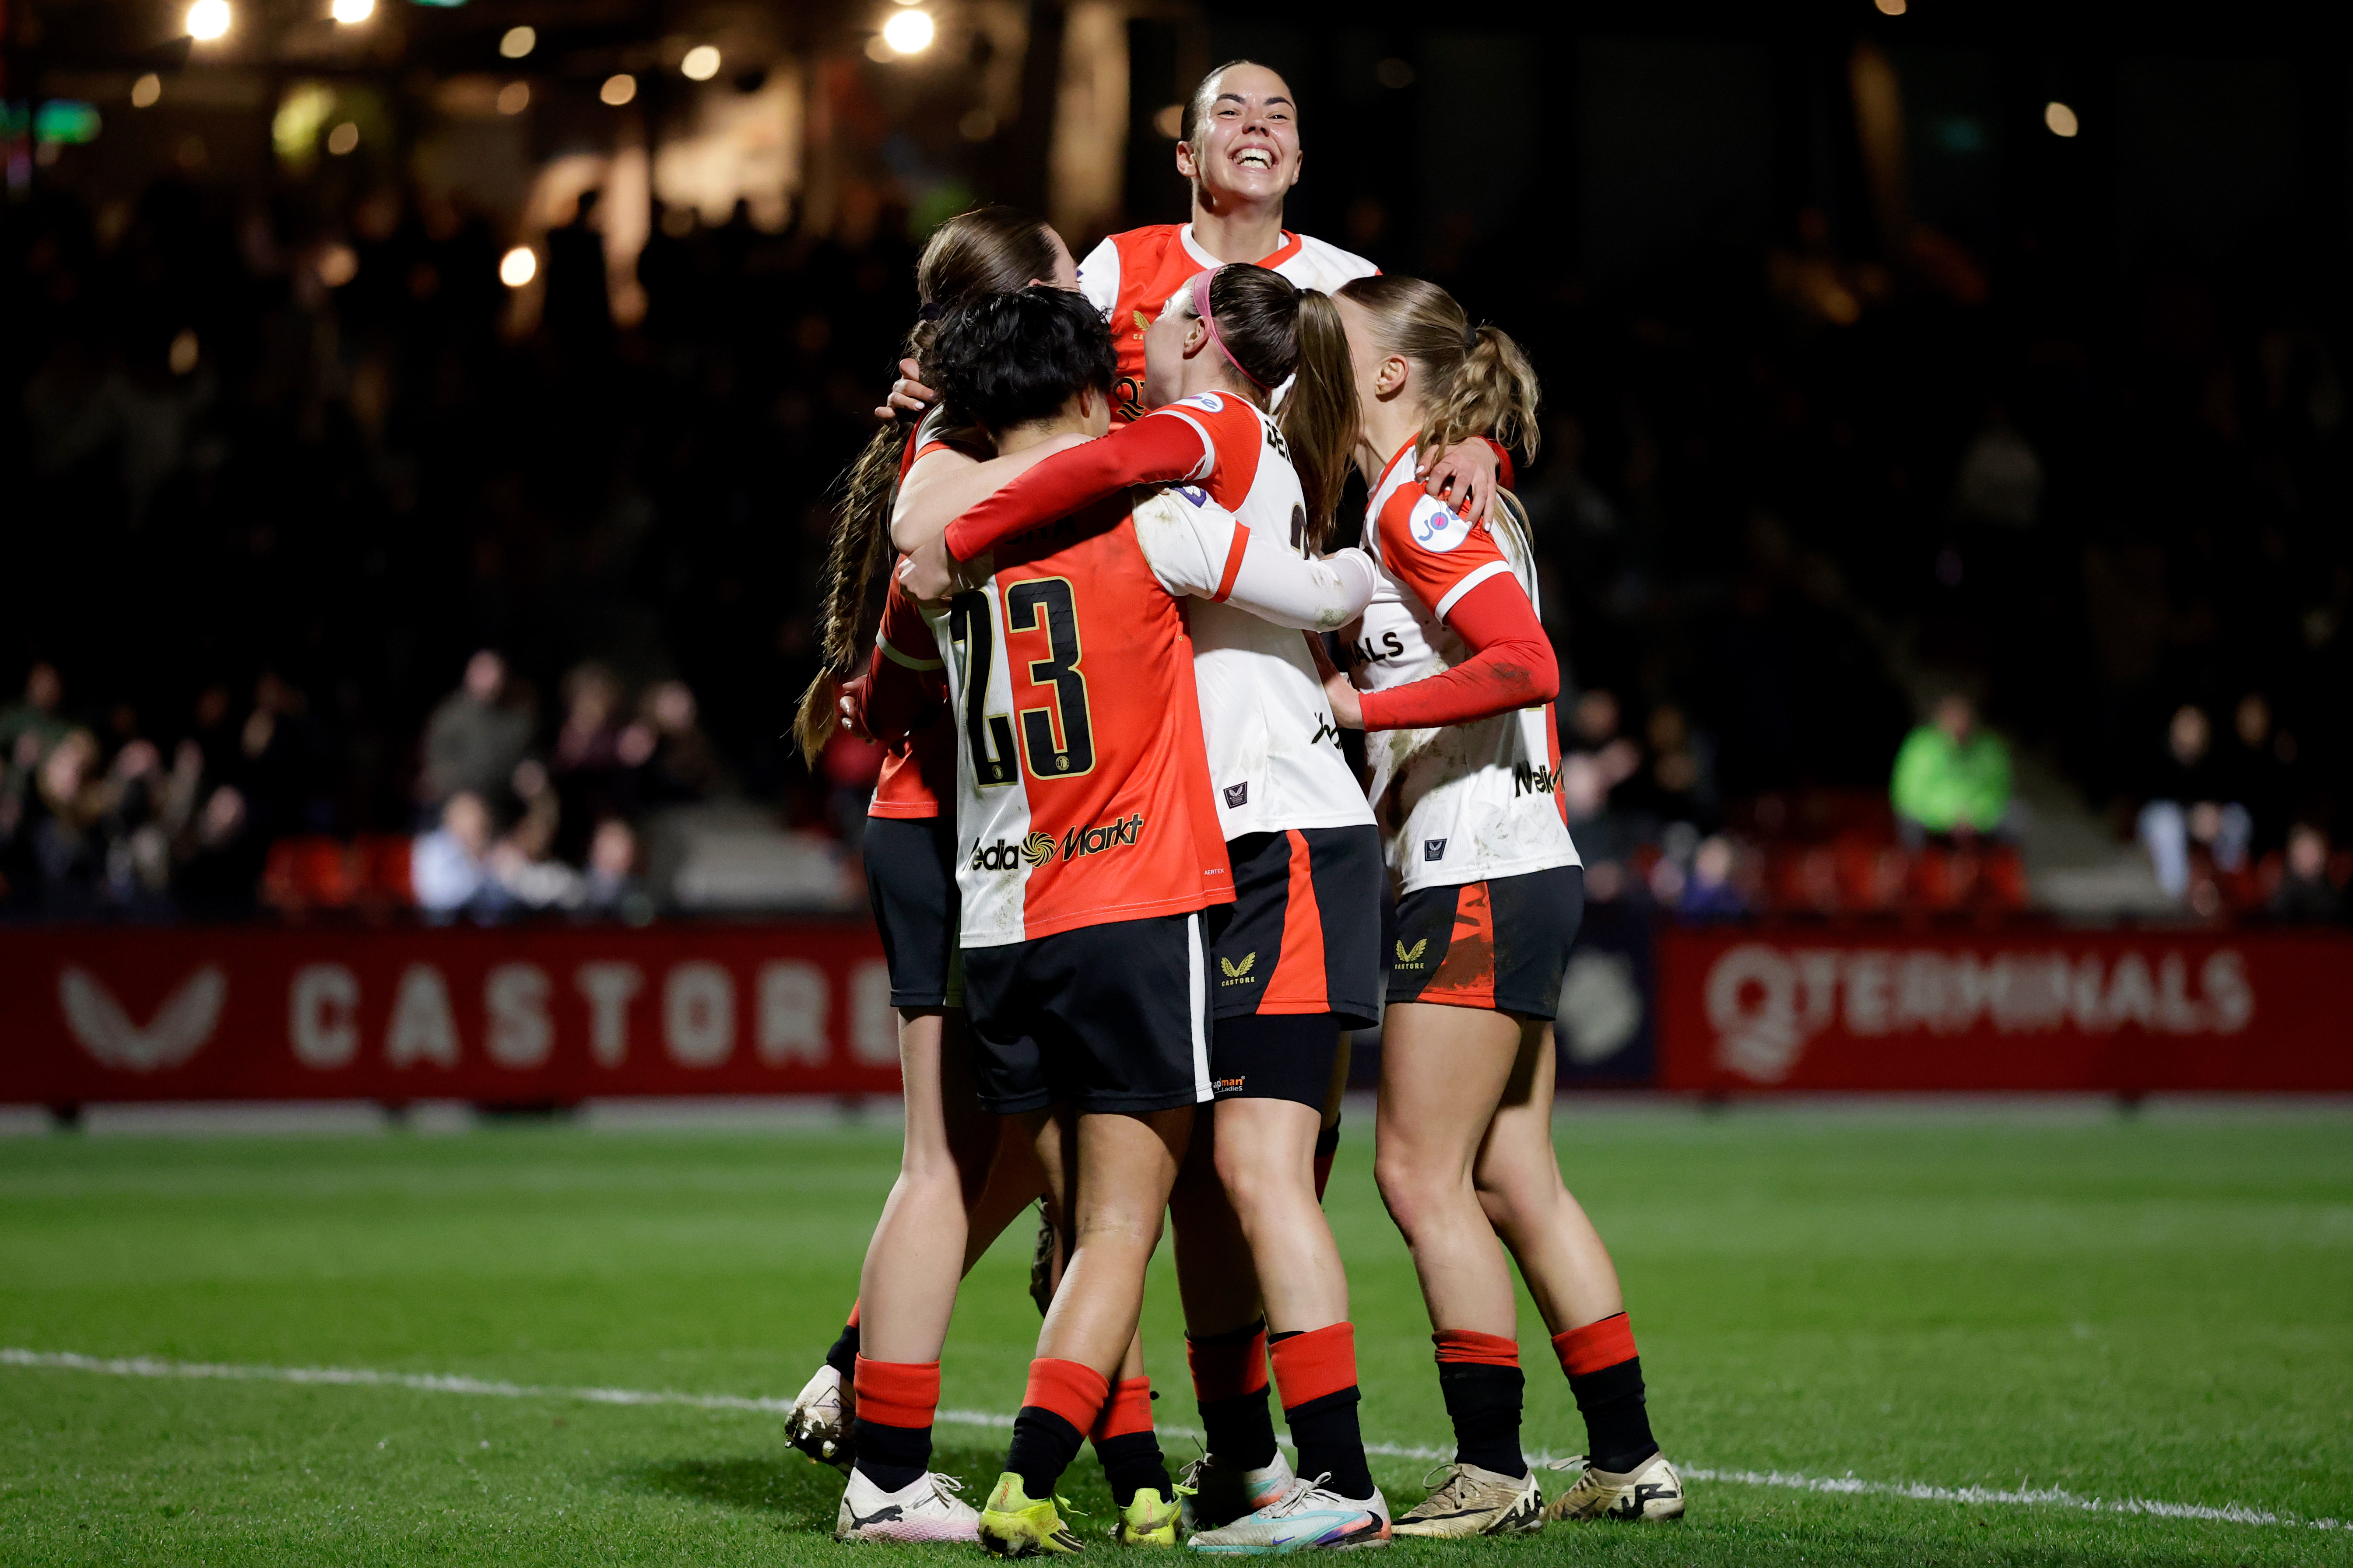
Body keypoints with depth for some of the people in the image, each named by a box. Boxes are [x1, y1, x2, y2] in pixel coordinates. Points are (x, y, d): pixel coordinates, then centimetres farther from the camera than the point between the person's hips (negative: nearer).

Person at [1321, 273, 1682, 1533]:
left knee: (1421, 1174, -6)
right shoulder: (1410, 501, 17)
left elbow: (1526, 665, -22)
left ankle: (1492, 1473, -2)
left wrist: (1361, 707, -18)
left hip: (1480, 884, -10)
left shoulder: (1417, 504, -12)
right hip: (1519, 875, 10)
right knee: (1513, 1182, 11)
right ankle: (1628, 1459, 14)